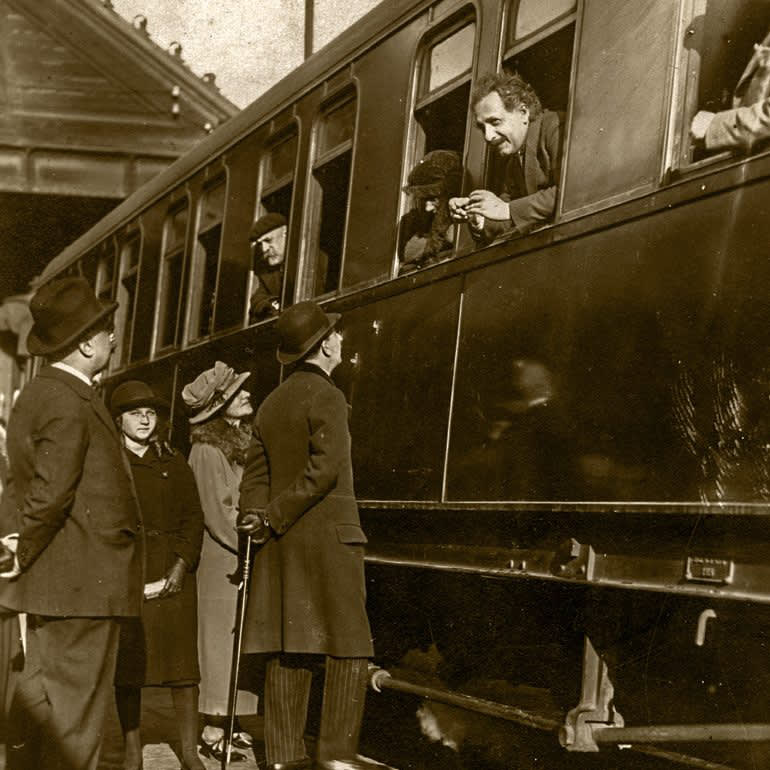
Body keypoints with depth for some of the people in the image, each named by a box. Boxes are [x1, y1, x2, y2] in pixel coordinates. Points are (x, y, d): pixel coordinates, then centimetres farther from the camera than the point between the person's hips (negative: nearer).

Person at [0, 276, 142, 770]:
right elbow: (50, 494, -22)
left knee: (42, 702, 15)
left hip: (49, 579, 10)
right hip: (84, 581, -10)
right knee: (76, 715, -3)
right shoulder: (70, 403, -17)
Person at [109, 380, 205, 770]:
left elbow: (193, 517, 7)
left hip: (173, 572, 1)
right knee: (127, 663, 0)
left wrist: (181, 565, -6)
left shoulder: (175, 463, 14)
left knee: (182, 659, -2)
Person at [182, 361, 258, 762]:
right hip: (222, 559, -8)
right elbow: (217, 515, -14)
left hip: (248, 556, 8)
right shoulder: (207, 451, -11)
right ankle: (212, 732, 4)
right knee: (221, 640, -3)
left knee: (238, 645, 10)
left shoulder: (243, 443, 14)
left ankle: (227, 724, 17)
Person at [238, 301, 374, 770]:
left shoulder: (272, 403, 15)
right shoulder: (327, 397, -7)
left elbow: (256, 473, 12)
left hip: (282, 543, 7)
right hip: (328, 536, -7)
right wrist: (275, 517, -11)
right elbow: (325, 468, -17)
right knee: (348, 647, -2)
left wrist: (258, 515, -1)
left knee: (287, 651, 7)